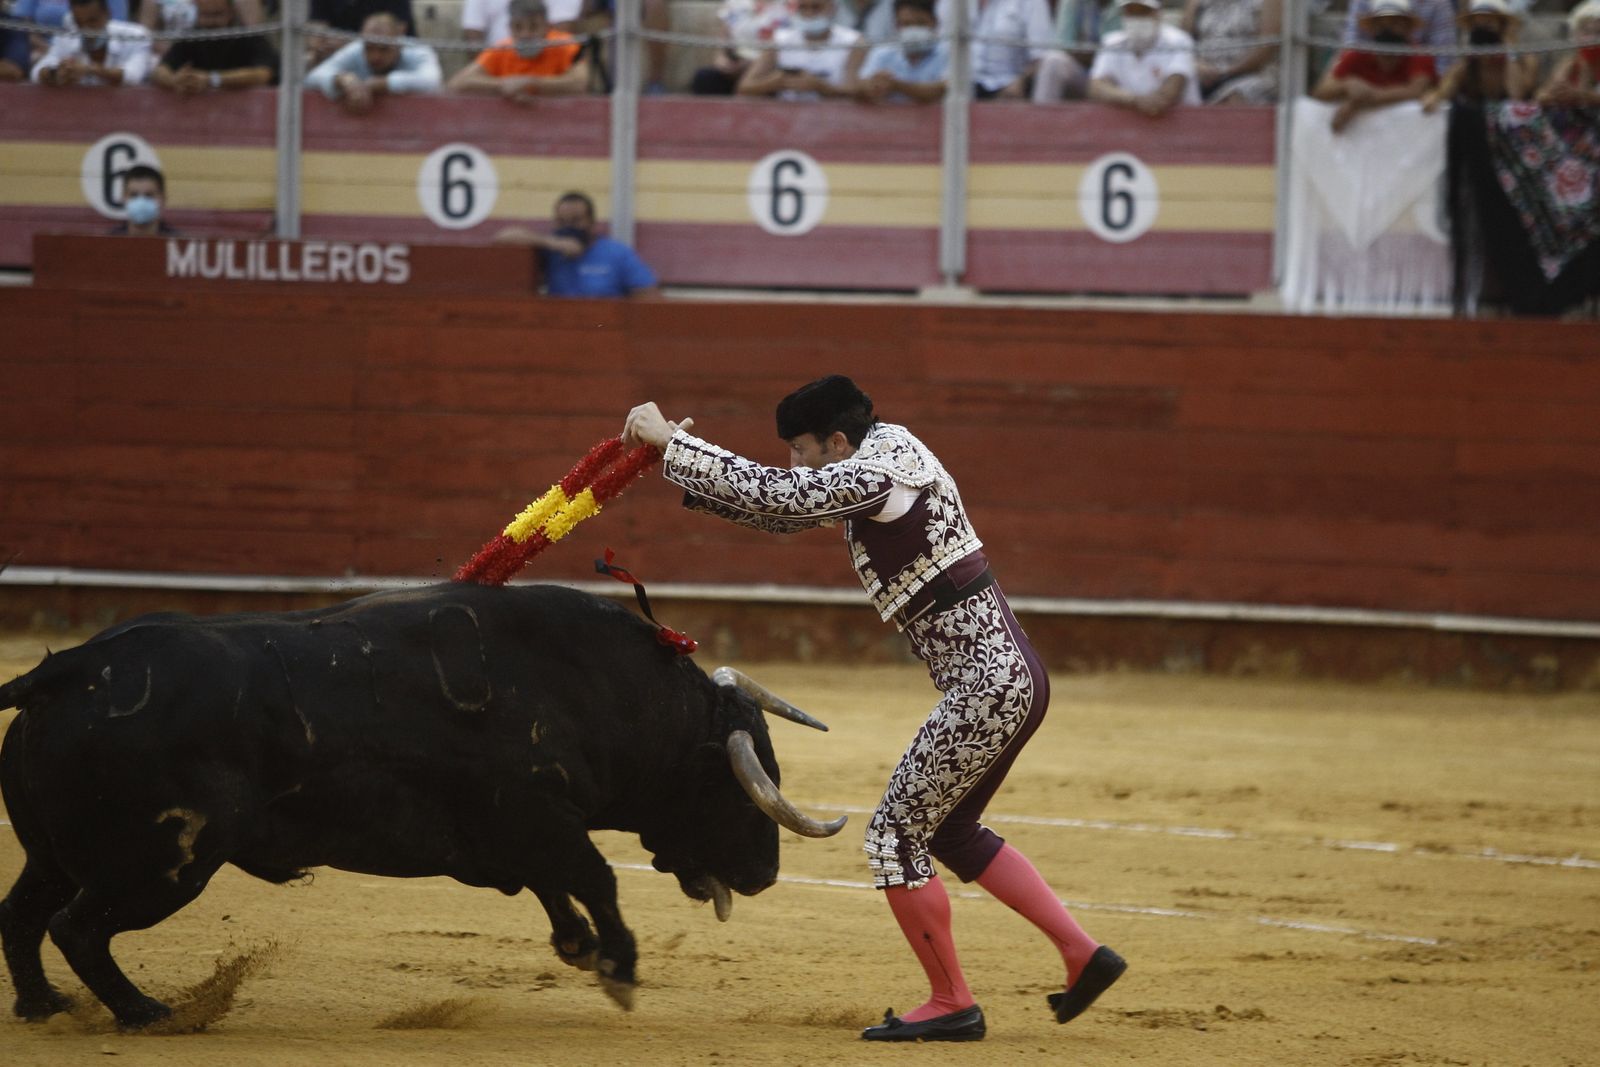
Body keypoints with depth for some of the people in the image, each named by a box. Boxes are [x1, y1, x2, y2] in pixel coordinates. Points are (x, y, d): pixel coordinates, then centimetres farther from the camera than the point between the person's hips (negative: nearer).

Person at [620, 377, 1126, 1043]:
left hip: (987, 686, -10)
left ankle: (951, 1005, 5)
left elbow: (776, 495, -23)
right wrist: (680, 462, 9)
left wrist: (670, 442, -16)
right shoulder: (878, 461, 13)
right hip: (1015, 677, 10)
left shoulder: (878, 471, -16)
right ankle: (1083, 955, 22)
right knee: (951, 832, 22)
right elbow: (781, 512, 19)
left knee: (895, 835, -2)